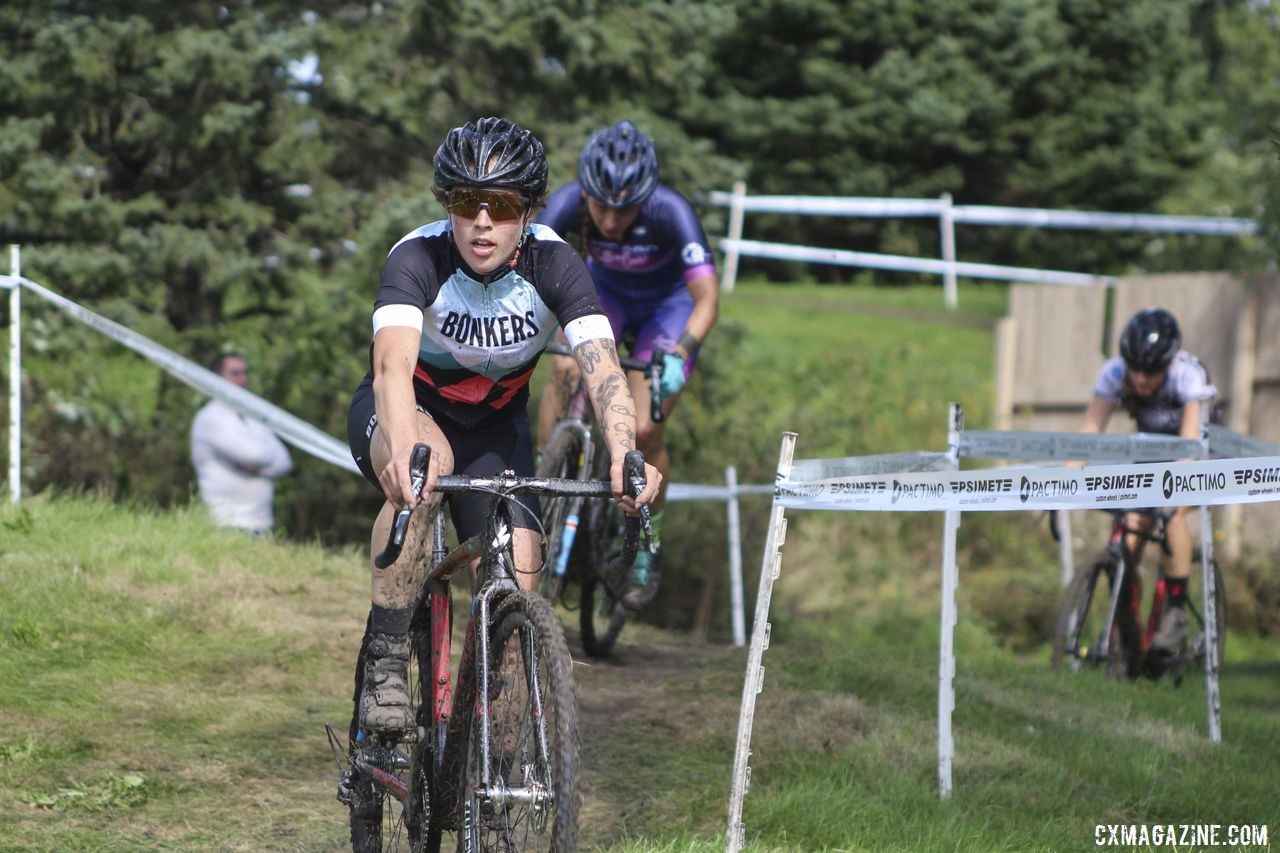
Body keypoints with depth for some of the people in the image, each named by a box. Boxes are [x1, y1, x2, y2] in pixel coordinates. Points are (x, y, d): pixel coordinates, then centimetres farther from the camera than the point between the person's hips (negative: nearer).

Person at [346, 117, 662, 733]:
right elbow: (393, 362, -45)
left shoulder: (553, 264, -22)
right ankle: (385, 662, -29)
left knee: (517, 584, -14)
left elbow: (603, 368, -35)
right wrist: (404, 450, -65)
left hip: (495, 427, 3)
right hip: (406, 412, -3)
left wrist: (624, 458, -54)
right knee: (428, 462, -38)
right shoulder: (418, 257, -29)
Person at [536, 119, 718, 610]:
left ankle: (647, 546, 8)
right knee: (566, 365, -30)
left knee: (643, 431, -15)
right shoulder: (569, 203, -30)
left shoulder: (670, 211, -36)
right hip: (605, 293, 2)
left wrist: (679, 354, -53)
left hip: (669, 305, -2)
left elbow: (707, 298, -37)